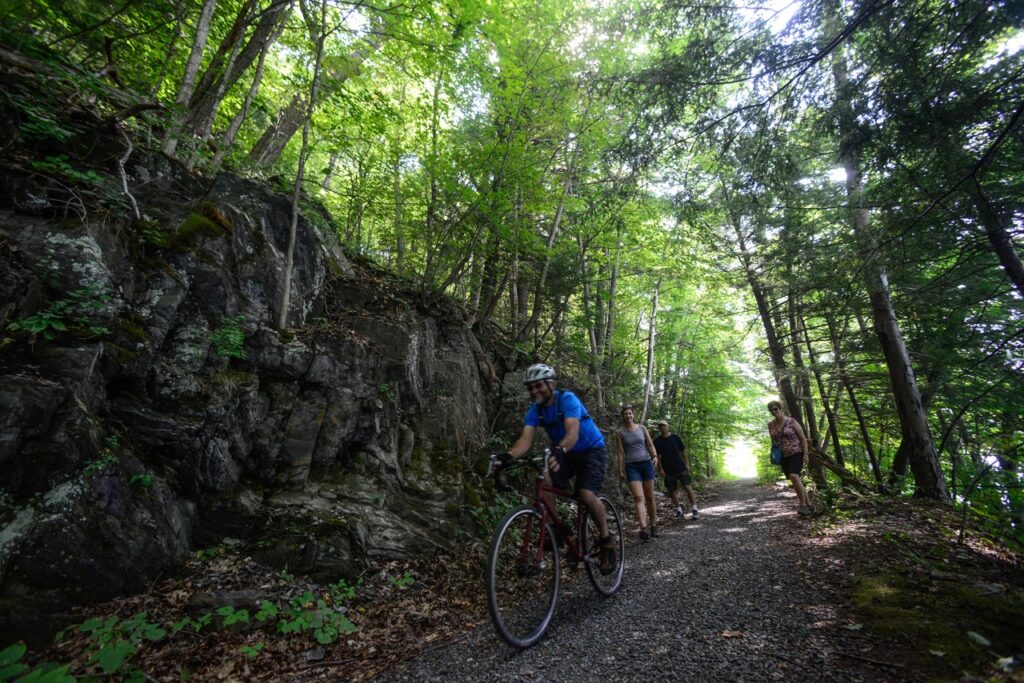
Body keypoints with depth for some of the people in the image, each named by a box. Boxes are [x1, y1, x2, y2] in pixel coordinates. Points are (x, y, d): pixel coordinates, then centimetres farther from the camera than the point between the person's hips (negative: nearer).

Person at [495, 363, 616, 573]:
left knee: (586, 495, -25)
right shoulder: (534, 410, -9)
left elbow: (573, 431, -41)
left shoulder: (567, 399, -25)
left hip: (592, 450, -5)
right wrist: (509, 456, -44)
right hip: (564, 454, 5)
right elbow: (526, 439, -23)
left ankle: (606, 540, 2)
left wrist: (559, 450, -62)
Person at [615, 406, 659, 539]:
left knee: (649, 497, 6)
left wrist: (655, 456, -9)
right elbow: (620, 453, 0)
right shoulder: (620, 433, 1)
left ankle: (654, 526, 19)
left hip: (646, 463, 2)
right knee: (639, 497, -15)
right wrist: (621, 470, -2)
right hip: (631, 466, -2)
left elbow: (650, 444, 9)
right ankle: (643, 528, -23)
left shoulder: (642, 428, 7)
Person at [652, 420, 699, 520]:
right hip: (668, 471, 1)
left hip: (681, 468, -1)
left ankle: (694, 509, 2)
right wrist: (661, 469, -3)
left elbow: (683, 451, 6)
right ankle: (678, 510, 21)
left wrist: (687, 464, 2)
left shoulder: (675, 437, 0)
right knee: (673, 492, 6)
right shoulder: (657, 441, -2)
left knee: (688, 488, -9)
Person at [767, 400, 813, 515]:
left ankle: (803, 505, -12)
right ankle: (808, 505, 20)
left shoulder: (792, 422, -9)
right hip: (784, 457, 5)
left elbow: (803, 438, -6)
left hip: (796, 454, -5)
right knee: (796, 480, 8)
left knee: (794, 477, -23)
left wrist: (805, 454, -11)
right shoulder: (771, 425, 4)